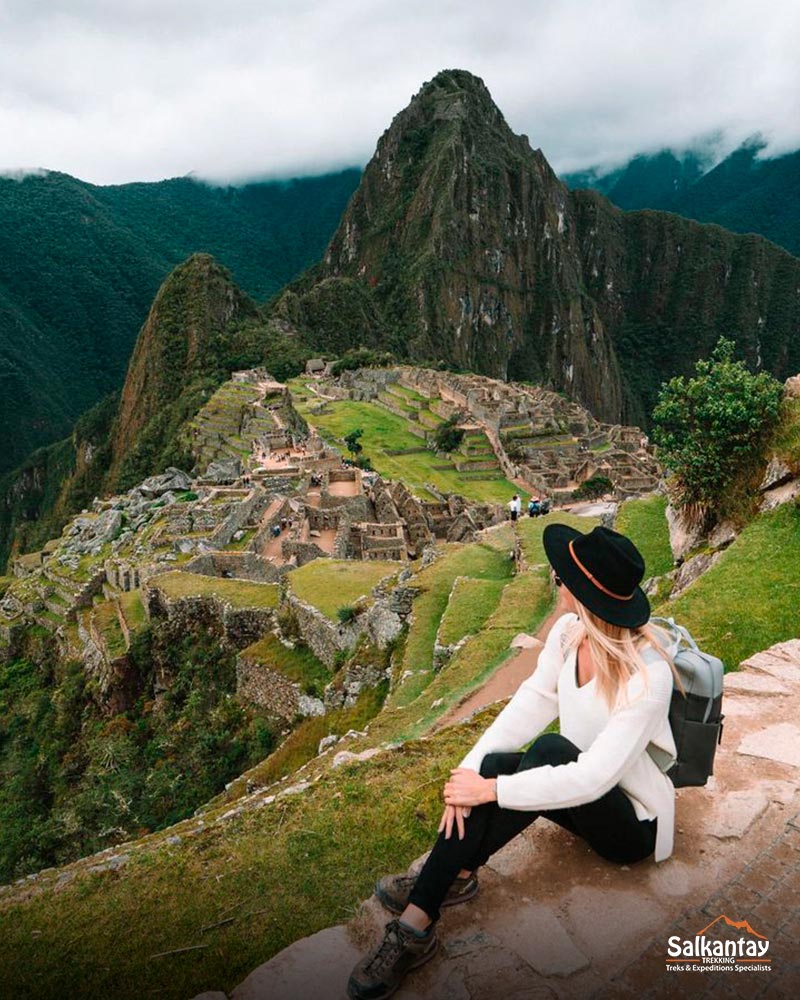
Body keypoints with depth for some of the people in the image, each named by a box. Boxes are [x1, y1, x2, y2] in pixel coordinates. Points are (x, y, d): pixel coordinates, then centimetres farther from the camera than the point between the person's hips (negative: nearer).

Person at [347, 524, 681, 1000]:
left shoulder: (647, 674, -31)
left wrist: (491, 790, -31)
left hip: (633, 823, -6)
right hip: (583, 797, 6)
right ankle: (416, 924, -21)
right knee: (492, 765, -22)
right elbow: (533, 701, -8)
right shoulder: (569, 631, -10)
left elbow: (592, 778, -34)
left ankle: (457, 876, -16)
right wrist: (471, 768, -20)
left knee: (550, 750, -33)